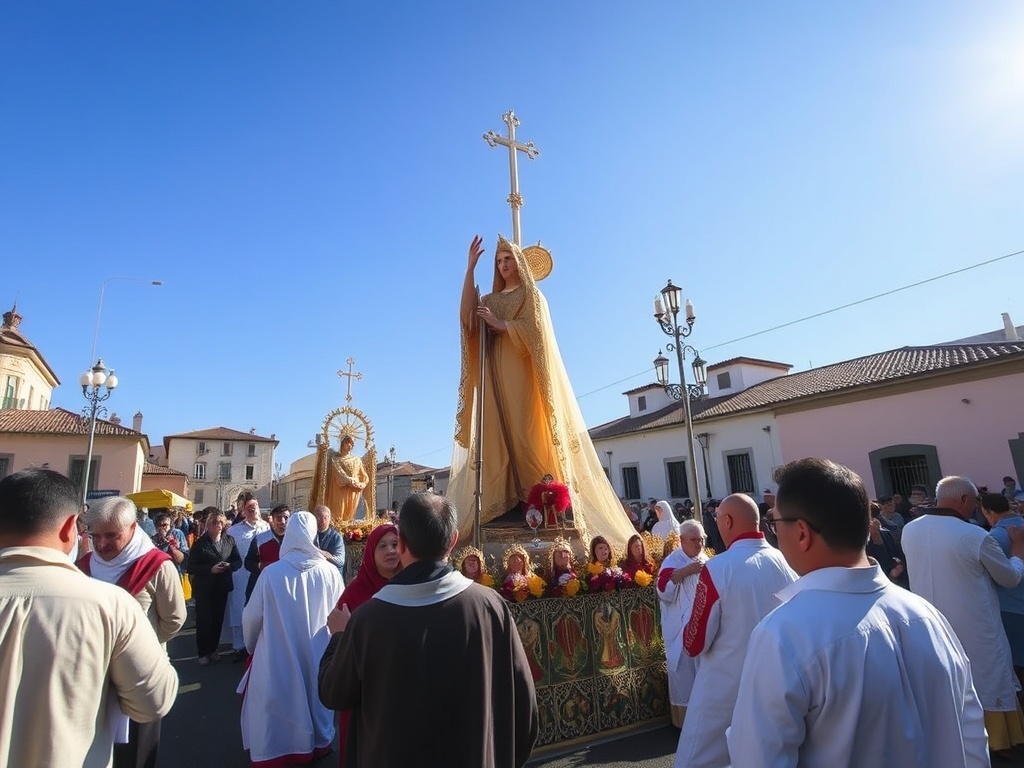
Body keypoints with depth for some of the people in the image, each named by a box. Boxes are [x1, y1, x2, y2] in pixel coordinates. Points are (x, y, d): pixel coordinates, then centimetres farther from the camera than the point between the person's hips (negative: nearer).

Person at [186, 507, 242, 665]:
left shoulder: (229, 540, -1)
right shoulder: (200, 543, -10)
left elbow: (238, 561, 3)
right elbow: (191, 568, -13)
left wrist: (229, 566, -17)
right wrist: (210, 569, -24)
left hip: (222, 587, 3)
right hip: (204, 588, -3)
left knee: (218, 619, 11)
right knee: (204, 620, 3)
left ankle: (212, 649, 29)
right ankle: (203, 652, 21)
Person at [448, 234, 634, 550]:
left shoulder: (531, 294, 11)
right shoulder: (492, 299, 21)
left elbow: (534, 327, -6)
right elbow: (467, 317, 0)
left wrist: (500, 324, -6)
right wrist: (470, 268, 0)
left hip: (522, 371, -4)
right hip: (498, 372, 4)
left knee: (529, 432, -12)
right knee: (500, 435, -5)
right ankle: (507, 502, -8)